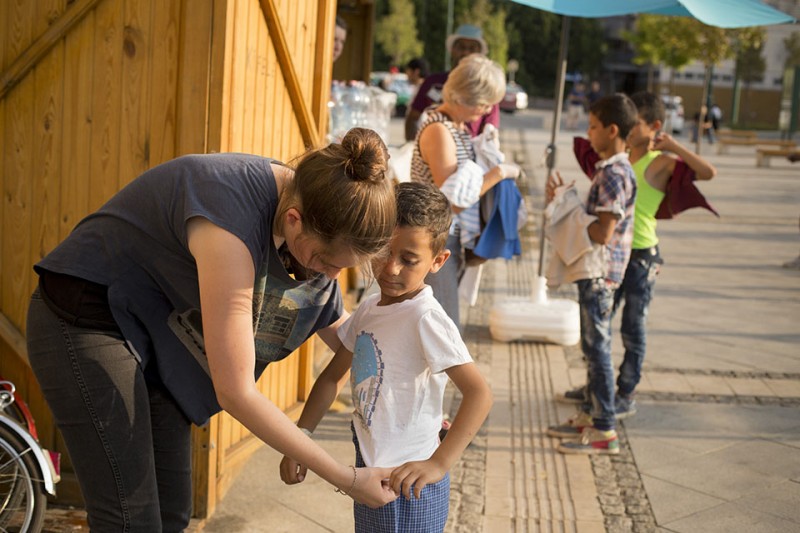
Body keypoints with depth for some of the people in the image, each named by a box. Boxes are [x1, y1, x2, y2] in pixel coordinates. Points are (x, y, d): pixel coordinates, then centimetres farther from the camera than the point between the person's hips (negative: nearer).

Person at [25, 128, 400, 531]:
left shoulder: (307, 198, -10)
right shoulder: (233, 222, -34)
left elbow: (341, 332, 6)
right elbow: (236, 393, -30)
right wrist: (347, 479, -24)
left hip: (157, 330, 8)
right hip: (85, 321, -8)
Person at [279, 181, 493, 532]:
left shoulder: (426, 319, -19)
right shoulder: (368, 310, 5)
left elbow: (479, 393, -27)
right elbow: (334, 376, 13)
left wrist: (439, 463, -34)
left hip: (407, 486, -8)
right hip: (370, 473, 8)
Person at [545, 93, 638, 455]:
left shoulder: (615, 174, -19)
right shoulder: (609, 169, 12)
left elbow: (602, 233, -24)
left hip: (600, 272, -10)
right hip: (594, 271, 10)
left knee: (597, 347, -3)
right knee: (593, 346, 17)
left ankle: (604, 431, 4)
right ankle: (591, 415, 28)